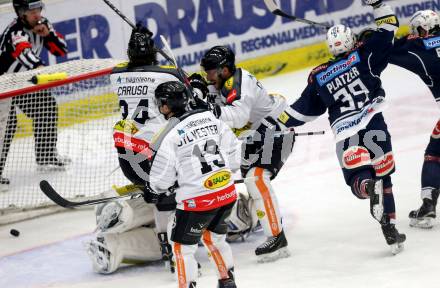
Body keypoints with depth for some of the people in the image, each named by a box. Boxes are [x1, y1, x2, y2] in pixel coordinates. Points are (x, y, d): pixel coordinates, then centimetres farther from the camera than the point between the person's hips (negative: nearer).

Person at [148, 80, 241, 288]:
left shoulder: (169, 135, -13)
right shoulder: (210, 117, 4)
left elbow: (161, 178, -7)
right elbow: (234, 151, 11)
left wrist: (154, 191, 16)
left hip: (196, 200, -7)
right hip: (227, 193, 7)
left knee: (182, 246, 10)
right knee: (215, 237, 28)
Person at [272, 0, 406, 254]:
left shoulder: (318, 77, 12)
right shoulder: (364, 55, 6)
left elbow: (304, 109, 20)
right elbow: (388, 28, 12)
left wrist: (278, 118, 32)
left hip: (345, 136, 1)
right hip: (374, 126, -1)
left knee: (358, 178, 0)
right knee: (383, 176, 11)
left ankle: (369, 188, -38)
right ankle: (390, 227, 4)